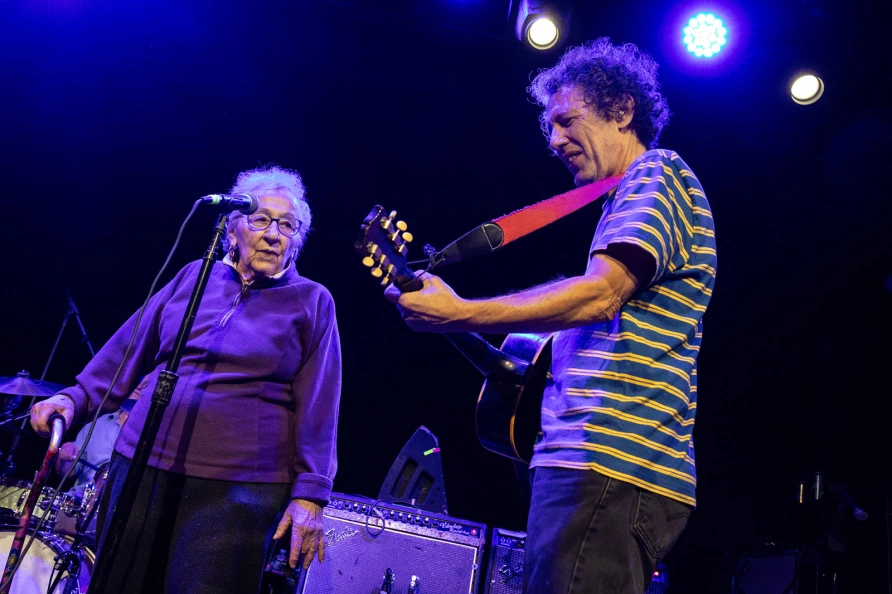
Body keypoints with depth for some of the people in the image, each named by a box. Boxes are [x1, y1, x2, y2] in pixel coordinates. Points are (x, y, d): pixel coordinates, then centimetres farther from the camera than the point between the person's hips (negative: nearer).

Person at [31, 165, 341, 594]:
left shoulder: (311, 302, 0)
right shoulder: (195, 276, 10)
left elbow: (316, 408, -5)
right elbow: (131, 348, 15)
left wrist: (310, 494, -11)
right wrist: (76, 398, 3)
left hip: (237, 488, -4)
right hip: (142, 466, 4)